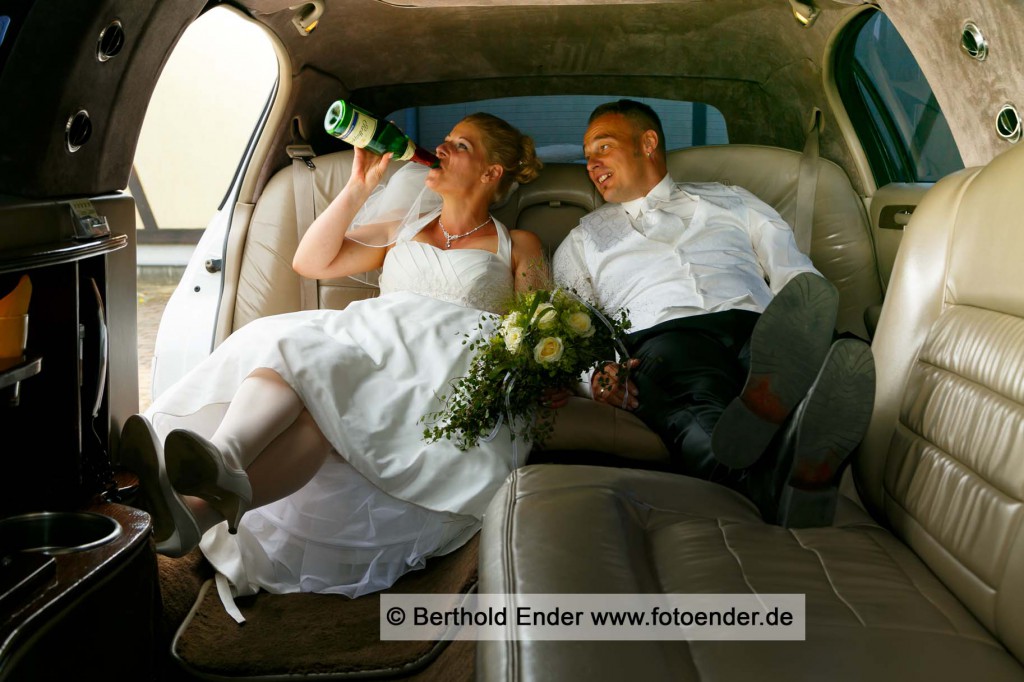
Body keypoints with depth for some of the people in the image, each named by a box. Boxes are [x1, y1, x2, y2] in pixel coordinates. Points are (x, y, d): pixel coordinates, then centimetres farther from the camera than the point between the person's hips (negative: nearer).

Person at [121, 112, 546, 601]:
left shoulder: (518, 246, 24)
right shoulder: (405, 227, 35)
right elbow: (311, 262, 25)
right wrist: (360, 187, 19)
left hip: (447, 368, -4)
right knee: (289, 346, -34)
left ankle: (199, 508, -61)